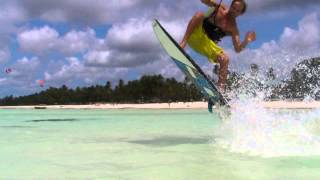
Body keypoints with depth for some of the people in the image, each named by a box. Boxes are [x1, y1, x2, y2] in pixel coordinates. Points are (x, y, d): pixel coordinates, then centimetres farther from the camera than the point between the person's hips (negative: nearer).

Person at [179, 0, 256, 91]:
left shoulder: (233, 29, -6)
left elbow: (237, 49, -14)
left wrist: (246, 41, -34)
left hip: (207, 44, 1)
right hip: (195, 35, -1)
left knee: (225, 59, -22)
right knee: (199, 15, -28)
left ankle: (221, 88, -18)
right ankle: (183, 42, -37)